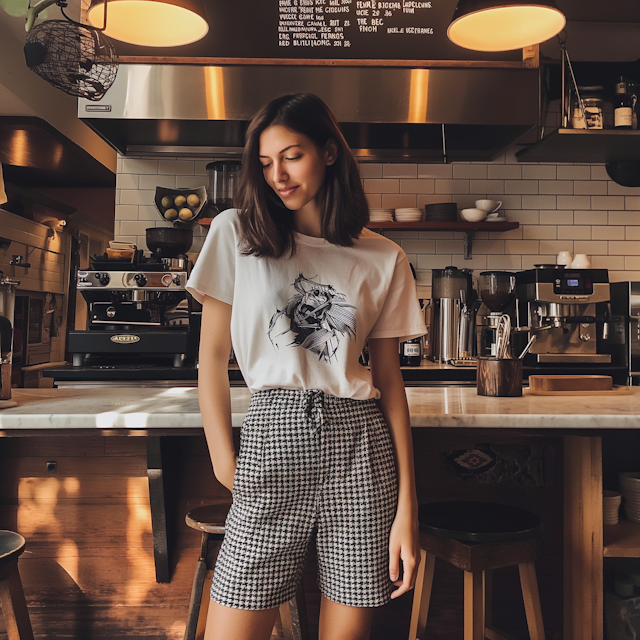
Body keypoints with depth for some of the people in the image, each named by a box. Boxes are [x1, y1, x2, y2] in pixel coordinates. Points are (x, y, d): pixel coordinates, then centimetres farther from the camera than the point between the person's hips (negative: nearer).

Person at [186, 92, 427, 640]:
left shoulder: (383, 259, 5)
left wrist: (407, 506, 1)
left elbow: (389, 379, 5)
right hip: (272, 437, 0)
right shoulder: (236, 233, 4)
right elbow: (213, 357, 5)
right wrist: (226, 465, -1)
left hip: (361, 449, 1)